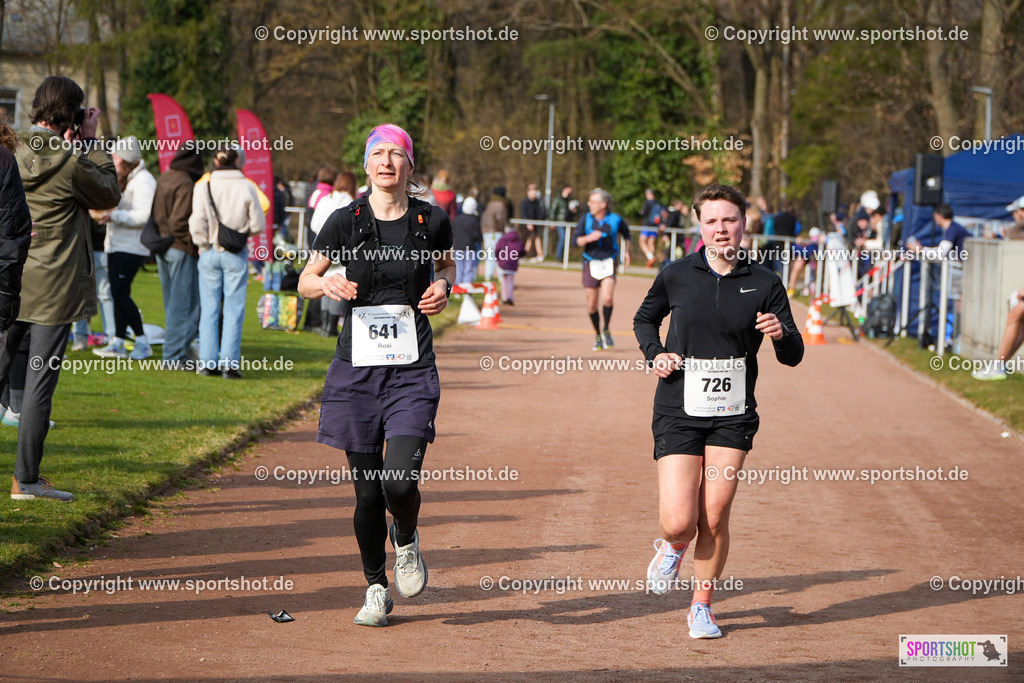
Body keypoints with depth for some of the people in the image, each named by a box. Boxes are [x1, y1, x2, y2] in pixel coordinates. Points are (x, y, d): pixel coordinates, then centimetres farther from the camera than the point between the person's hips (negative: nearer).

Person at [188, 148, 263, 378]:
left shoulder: (203, 187, -6)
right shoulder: (246, 187, -6)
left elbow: (197, 223, -9)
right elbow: (258, 224, -2)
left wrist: (202, 244, 7)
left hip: (210, 253, 1)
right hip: (236, 255, -1)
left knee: (209, 309, 9)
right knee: (233, 310, 3)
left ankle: (208, 362, 7)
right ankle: (229, 364, -1)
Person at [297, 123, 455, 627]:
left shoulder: (432, 221, 1)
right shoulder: (345, 222, -1)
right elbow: (305, 280, 9)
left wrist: (443, 286, 0)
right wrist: (328, 285, -13)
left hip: (412, 371, -1)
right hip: (357, 368, 1)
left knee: (400, 482, -16)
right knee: (367, 489, 4)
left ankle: (406, 540, 19)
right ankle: (376, 589, 23)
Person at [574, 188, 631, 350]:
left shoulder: (615, 220, -2)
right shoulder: (586, 220, -1)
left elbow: (626, 234, 19)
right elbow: (576, 239, -8)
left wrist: (626, 251, 12)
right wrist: (588, 238, -25)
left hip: (608, 264, -2)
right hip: (591, 264, 2)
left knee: (607, 297, -22)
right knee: (592, 304, 4)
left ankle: (607, 331, -1)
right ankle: (598, 336, 23)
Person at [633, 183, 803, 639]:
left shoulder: (764, 284, 0)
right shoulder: (676, 276, 0)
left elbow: (793, 357, 2)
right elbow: (644, 319, 20)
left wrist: (782, 334, -20)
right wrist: (655, 354, 1)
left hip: (732, 416, 1)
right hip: (679, 412, 0)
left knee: (714, 519, -3)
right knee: (679, 522, -10)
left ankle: (702, 608, 18)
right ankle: (672, 548, 27)